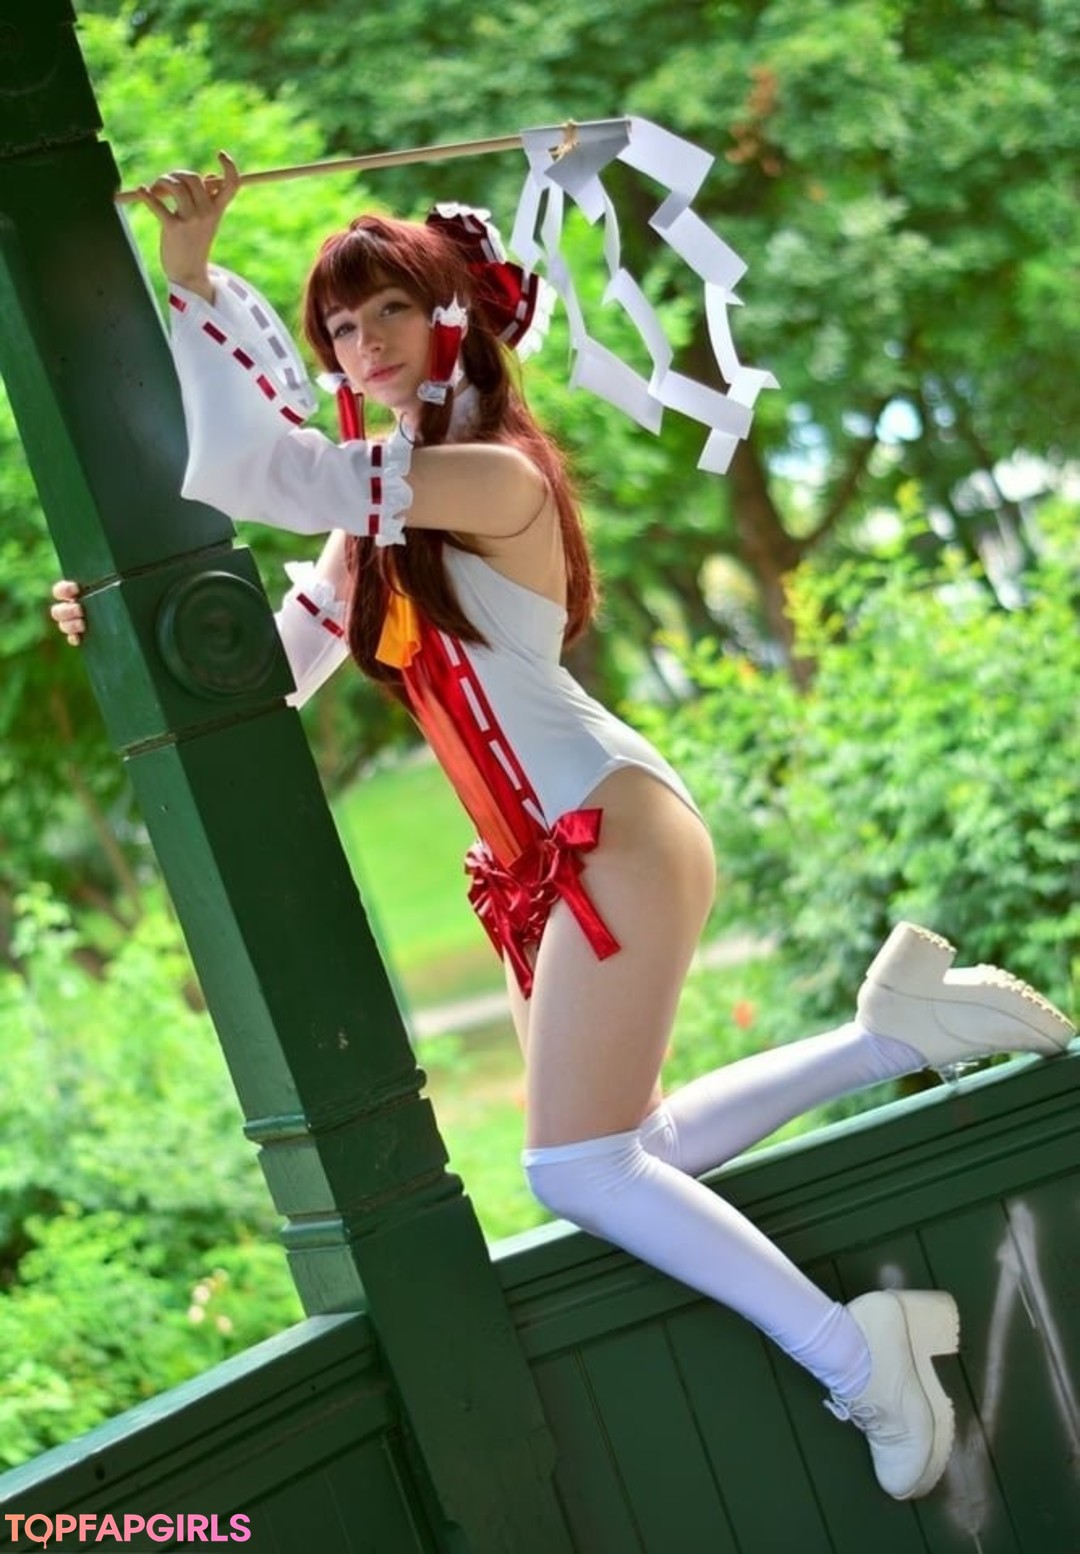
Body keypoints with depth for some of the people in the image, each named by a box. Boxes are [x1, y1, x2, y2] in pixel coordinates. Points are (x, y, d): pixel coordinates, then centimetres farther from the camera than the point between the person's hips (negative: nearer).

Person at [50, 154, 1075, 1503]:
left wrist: (190, 278, -23)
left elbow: (258, 471, -27)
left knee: (579, 1169, -13)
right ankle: (889, 1032, 18)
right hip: (543, 864, 10)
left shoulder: (495, 476, -16)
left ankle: (852, 1351, -5)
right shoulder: (381, 507, 13)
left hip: (610, 837, -10)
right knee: (618, 1158, 12)